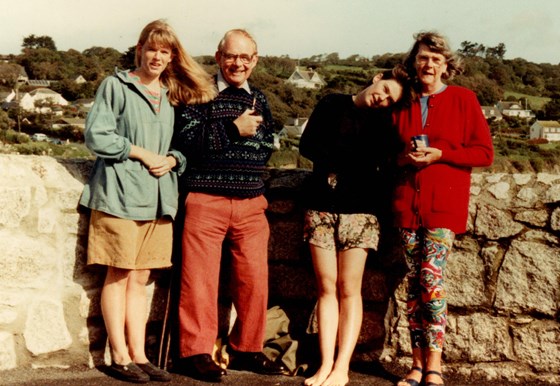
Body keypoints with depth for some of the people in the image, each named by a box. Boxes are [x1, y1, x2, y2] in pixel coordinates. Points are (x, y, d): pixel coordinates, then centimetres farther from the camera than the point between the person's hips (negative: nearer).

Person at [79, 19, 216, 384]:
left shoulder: (173, 95, 17)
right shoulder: (116, 86, 1)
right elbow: (96, 135, -7)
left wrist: (172, 159, -3)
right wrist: (143, 155, -10)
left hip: (159, 197, 5)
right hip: (121, 193, -5)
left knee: (140, 278, 8)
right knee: (119, 275, 0)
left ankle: (139, 354, 13)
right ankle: (120, 357, 7)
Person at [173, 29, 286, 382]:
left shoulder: (259, 100, 17)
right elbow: (185, 138, -13)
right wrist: (234, 129, -15)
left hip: (251, 203, 5)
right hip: (206, 200, -5)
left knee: (254, 280, 6)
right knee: (201, 280, -2)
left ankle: (247, 350, 20)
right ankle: (196, 352, 9)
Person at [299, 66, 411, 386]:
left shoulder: (384, 123, 7)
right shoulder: (332, 105, 10)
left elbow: (385, 172, -1)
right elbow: (307, 145, 2)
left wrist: (335, 156, -8)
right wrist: (358, 160, -3)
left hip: (360, 212, -1)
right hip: (321, 207, 1)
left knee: (349, 290, -4)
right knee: (327, 288, 0)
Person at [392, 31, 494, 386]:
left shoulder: (463, 99, 1)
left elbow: (485, 153, -1)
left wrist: (439, 154, -12)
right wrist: (403, 157, -4)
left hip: (444, 203, -3)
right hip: (407, 203, 4)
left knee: (431, 277, -13)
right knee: (414, 282, 4)